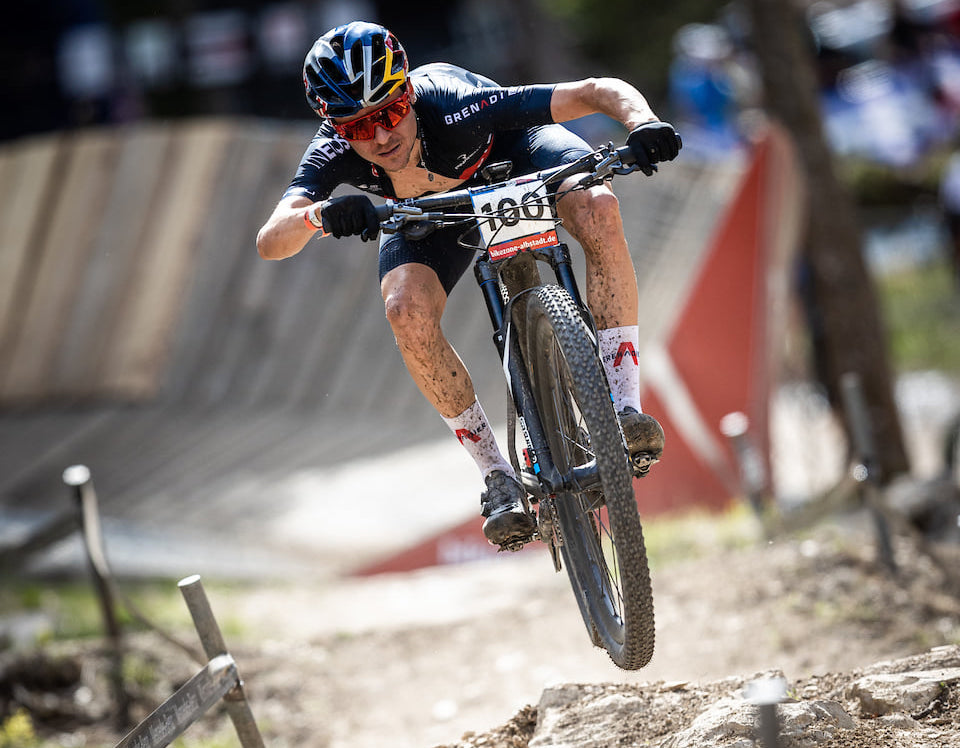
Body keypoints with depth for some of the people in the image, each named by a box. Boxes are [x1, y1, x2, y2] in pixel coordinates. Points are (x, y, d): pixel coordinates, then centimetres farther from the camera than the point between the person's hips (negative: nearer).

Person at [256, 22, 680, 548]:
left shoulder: (454, 105, -42)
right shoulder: (334, 154, -34)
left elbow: (600, 90, -43)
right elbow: (270, 243, -47)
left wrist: (643, 123, -63)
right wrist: (319, 216, -68)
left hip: (511, 151, -2)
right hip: (428, 203, 2)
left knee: (596, 208, -34)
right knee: (407, 314, -25)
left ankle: (623, 403, -27)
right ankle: (500, 479, -9)